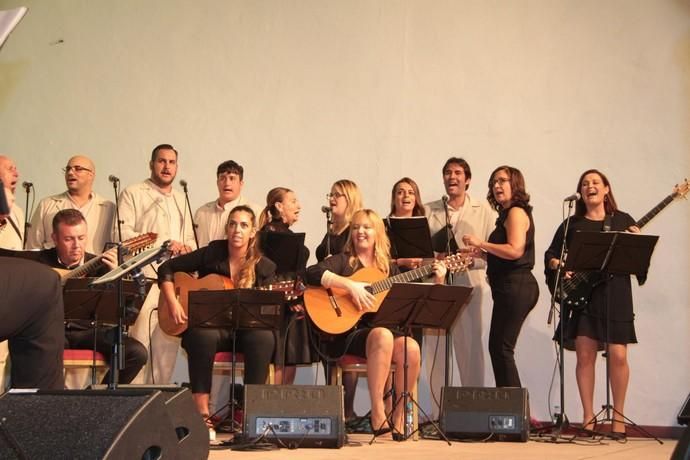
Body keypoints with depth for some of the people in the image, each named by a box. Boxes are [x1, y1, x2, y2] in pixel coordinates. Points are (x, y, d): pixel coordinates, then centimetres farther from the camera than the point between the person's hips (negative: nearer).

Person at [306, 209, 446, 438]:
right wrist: (350, 285, -21)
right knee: (382, 335, -35)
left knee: (411, 348, -27)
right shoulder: (343, 260, 5)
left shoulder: (389, 268, 17)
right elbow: (312, 273, -16)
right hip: (345, 332, -4)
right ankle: (378, 414, -30)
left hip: (383, 329, 4)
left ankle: (399, 417, -14)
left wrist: (437, 282, 3)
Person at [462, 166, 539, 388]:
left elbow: (515, 251, -21)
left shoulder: (516, 212, -9)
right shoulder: (508, 213, 21)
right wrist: (484, 253, 13)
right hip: (514, 288, 10)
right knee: (498, 348, 11)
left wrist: (482, 243, -15)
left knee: (501, 349, -9)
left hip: (514, 287, -10)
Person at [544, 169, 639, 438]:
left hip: (615, 295, -1)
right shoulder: (572, 224, 11)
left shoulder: (623, 221, 10)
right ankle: (588, 416, 8)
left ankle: (618, 416, 10)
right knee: (585, 354, -1)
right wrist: (558, 265, -8)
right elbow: (550, 255, 12)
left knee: (618, 355, -4)